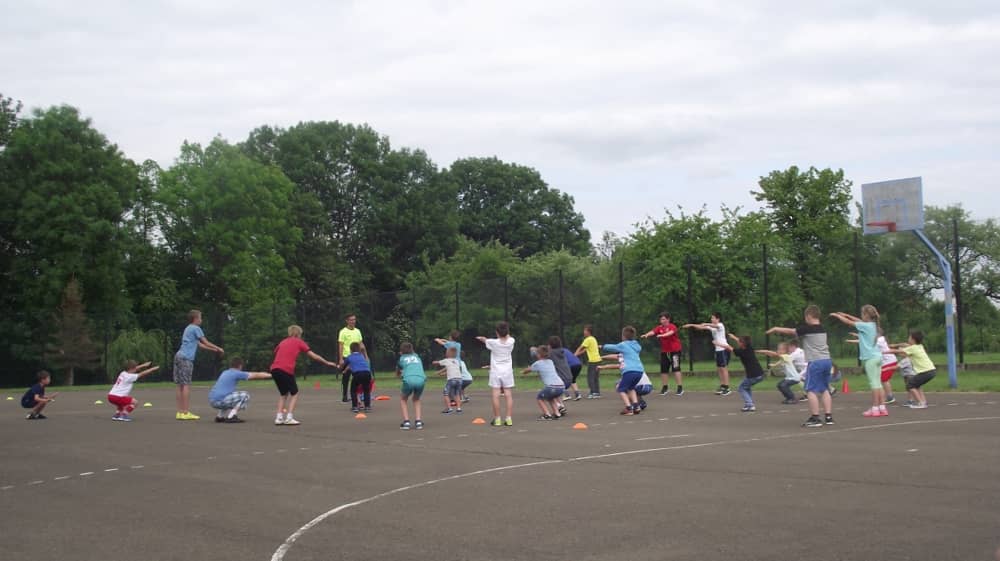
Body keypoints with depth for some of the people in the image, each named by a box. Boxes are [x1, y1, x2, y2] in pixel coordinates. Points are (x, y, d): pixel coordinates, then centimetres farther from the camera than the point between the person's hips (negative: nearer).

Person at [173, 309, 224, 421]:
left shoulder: (188, 329, 25)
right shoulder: (195, 328, -3)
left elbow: (200, 345, 30)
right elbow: (206, 343, 1)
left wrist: (215, 350, 32)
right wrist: (218, 348, 14)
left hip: (179, 356, 9)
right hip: (186, 358, -9)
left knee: (180, 385, 7)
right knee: (186, 385, -9)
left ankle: (180, 412, 7)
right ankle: (186, 412, -11)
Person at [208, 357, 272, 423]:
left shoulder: (224, 372, 19)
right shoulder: (237, 373, -2)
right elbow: (255, 375, 5)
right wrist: (270, 375, 15)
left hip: (212, 401, 8)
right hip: (220, 400, -8)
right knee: (245, 395, 0)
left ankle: (219, 416, 19)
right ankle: (231, 417, -7)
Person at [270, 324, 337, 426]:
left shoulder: (283, 342, 25)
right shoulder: (299, 342, 11)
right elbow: (314, 356, 12)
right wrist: (327, 363, 21)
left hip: (274, 369, 5)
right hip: (287, 370, -5)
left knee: (283, 393, 21)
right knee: (294, 393, 11)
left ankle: (279, 417, 9)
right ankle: (289, 418, -2)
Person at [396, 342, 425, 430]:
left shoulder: (401, 358, 22)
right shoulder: (417, 357, 28)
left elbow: (397, 374, 36)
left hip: (409, 380, -2)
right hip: (421, 379, 2)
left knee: (403, 399, 26)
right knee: (416, 399, 29)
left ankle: (406, 422, 10)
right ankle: (418, 421, 10)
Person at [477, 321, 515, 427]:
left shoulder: (493, 342, -10)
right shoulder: (510, 341, -4)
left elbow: (484, 340, 12)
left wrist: (481, 338, 32)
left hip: (495, 372, -2)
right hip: (507, 372, 3)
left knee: (496, 395, -2)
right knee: (508, 395, 2)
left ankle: (497, 419, -2)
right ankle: (509, 418, -2)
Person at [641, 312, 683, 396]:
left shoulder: (672, 326, -10)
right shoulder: (659, 328, 4)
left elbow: (671, 332, -31)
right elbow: (653, 332, -14)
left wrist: (662, 335, -49)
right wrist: (646, 334, -36)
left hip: (674, 351, -6)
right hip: (664, 351, 6)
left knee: (676, 368, -10)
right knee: (664, 370, 7)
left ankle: (680, 388, -5)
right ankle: (665, 387, 19)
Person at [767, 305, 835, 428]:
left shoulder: (807, 329, -8)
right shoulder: (821, 328, 15)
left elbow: (791, 331, 3)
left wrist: (775, 329, 17)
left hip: (815, 362, -8)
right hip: (826, 361, 8)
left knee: (811, 390, -4)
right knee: (824, 389, 12)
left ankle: (815, 418, -8)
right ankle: (828, 417, 9)